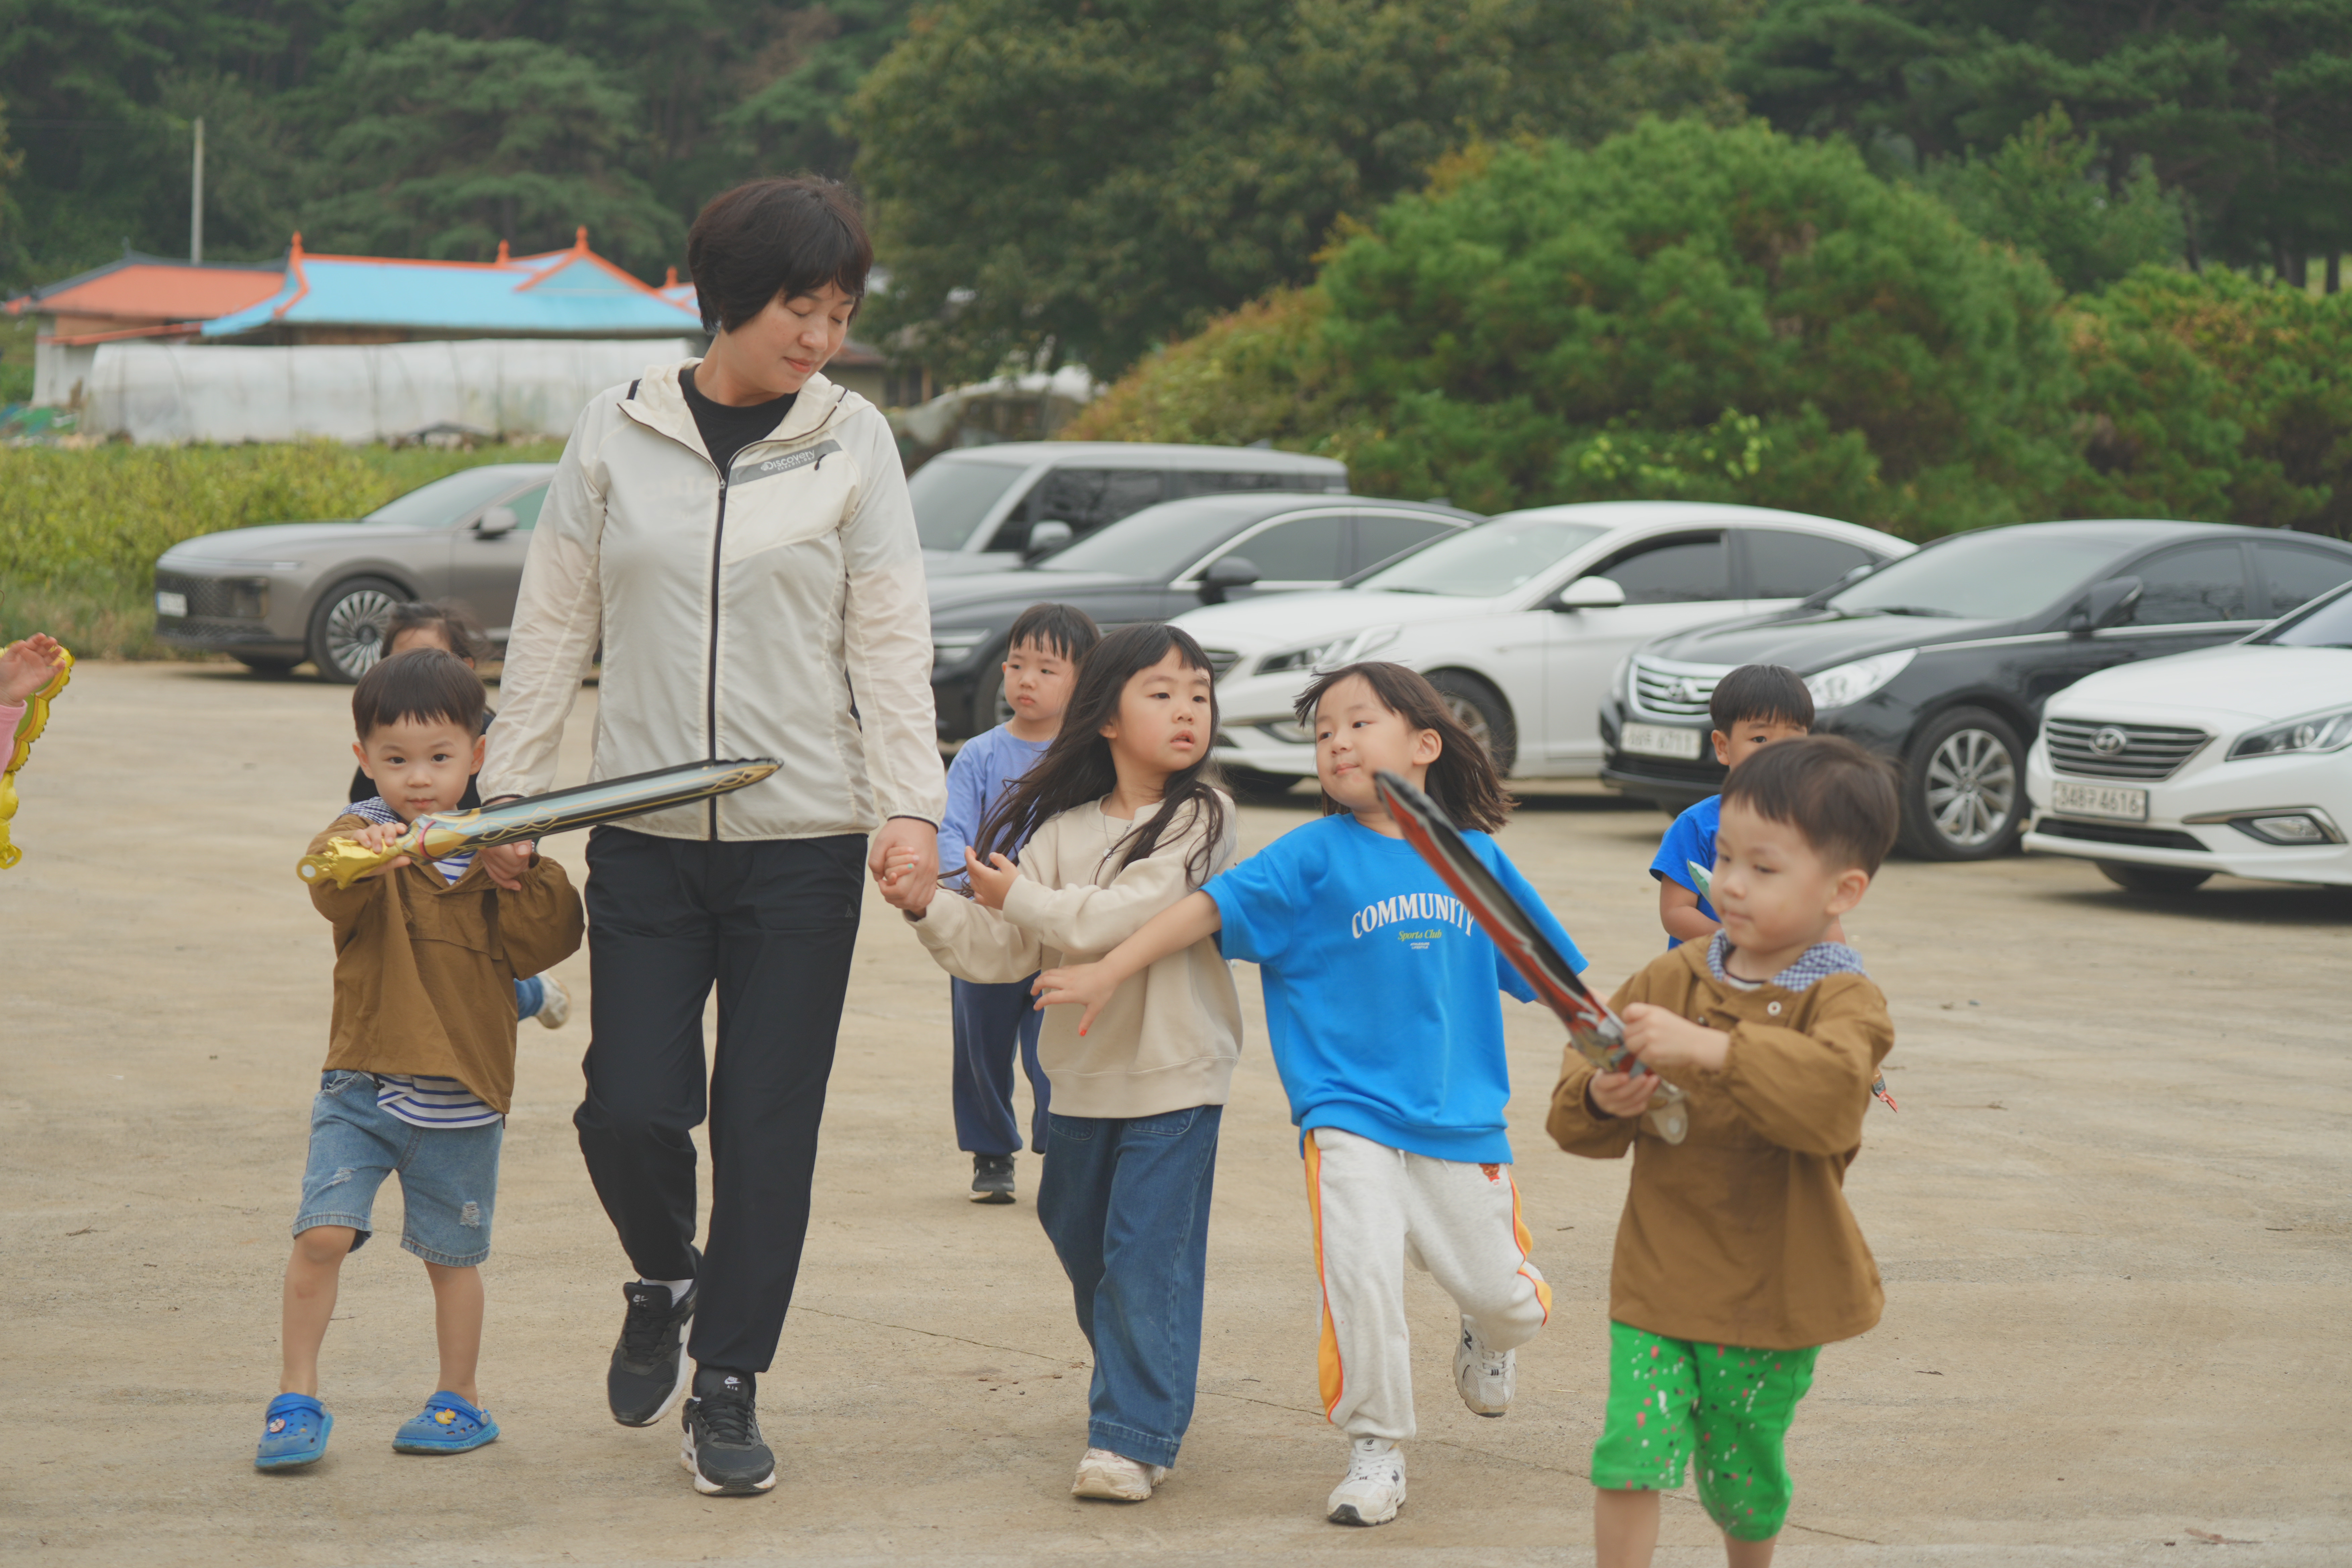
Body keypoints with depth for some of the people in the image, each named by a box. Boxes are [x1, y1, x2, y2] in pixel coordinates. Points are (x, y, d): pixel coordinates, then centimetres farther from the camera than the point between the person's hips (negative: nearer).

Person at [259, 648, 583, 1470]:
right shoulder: (363, 834, -3)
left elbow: (544, 946, -2)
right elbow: (330, 887, -27)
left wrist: (527, 874, -18)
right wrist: (361, 858, -49)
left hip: (462, 1095, 2)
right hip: (362, 1085, -1)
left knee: (452, 1254, 11)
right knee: (322, 1233, -12)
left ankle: (461, 1399, 28)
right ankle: (297, 1398, 1)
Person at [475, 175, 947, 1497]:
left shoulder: (854, 440, 2)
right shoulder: (619, 432, 4)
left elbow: (890, 639, 0)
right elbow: (555, 627, 8)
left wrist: (911, 804, -10)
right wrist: (510, 793, 4)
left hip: (803, 840, -1)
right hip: (645, 835, 1)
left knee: (768, 1124, 1)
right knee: (631, 1109, -5)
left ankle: (728, 1388, 14)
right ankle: (665, 1281, 27)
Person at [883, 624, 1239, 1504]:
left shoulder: (1200, 819, -9)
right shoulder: (1063, 829, 5)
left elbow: (1122, 919, -20)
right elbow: (1008, 951, 3)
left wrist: (1017, 897, -11)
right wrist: (930, 911, -11)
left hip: (1175, 1072, -6)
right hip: (1083, 1071, 6)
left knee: (1146, 1254, -10)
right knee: (1079, 1236, 19)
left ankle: (1133, 1438, -8)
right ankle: (1134, 1377, 40)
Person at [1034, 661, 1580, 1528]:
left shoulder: (1474, 857, 5)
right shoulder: (1317, 855, -3)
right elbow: (1213, 904, -10)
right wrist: (1110, 969, -18)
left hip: (1463, 1121, 3)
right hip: (1351, 1118, -3)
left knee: (1502, 1294, 5)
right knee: (1361, 1273, -19)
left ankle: (1487, 1338, 44)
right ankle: (1375, 1451, 0)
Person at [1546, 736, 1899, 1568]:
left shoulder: (1844, 1001, -11)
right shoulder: (1671, 979, 2)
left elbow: (1831, 1093, -34)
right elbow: (1572, 1107, 7)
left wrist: (1711, 1048, -41)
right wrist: (1601, 1102, -17)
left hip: (1773, 1293, -2)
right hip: (1659, 1278, 2)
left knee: (1742, 1479, 15)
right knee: (1631, 1456, -13)